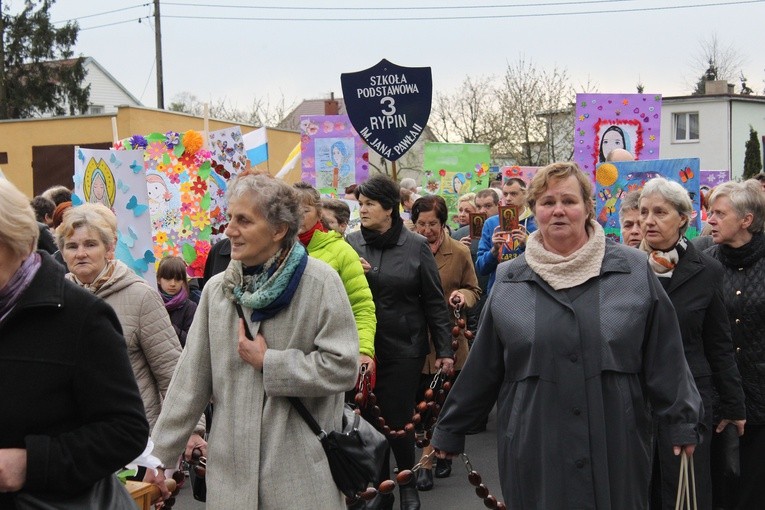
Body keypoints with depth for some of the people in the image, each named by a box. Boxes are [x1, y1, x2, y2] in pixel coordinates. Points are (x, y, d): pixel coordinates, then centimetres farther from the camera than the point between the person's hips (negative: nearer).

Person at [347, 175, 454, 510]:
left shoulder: (416, 246, -4)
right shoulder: (352, 243, 3)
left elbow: (434, 302, 0)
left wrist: (444, 349, -1)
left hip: (405, 348, -2)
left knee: (398, 420, 2)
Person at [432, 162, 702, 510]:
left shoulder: (633, 271, 1)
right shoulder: (509, 281, 4)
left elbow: (664, 356, 3)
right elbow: (482, 366, 8)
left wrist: (683, 422, 3)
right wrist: (449, 429, 11)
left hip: (616, 447, 0)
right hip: (536, 452, 1)